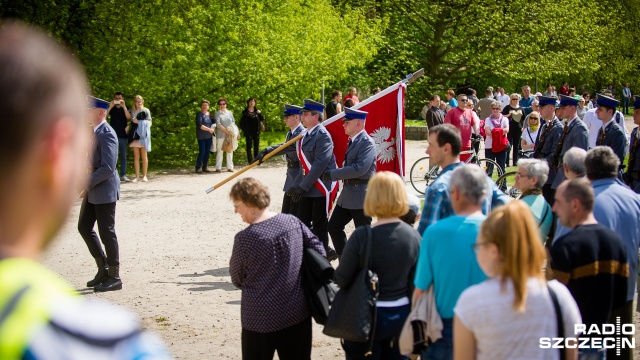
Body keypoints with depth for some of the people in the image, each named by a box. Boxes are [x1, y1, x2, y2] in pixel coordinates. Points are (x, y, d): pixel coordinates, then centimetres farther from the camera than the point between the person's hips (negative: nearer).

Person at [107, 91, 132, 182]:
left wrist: (124, 106, -17)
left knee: (123, 156, 2)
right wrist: (110, 106, -19)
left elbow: (129, 117, -9)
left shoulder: (125, 108, 9)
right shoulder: (111, 108, 8)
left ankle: (123, 175, 4)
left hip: (123, 135, 1)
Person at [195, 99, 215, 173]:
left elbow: (213, 122, 14)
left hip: (209, 136, 6)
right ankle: (198, 167, 0)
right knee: (202, 152, -10)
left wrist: (212, 128, -8)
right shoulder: (199, 114, -5)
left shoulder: (209, 114, 14)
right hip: (201, 136, -6)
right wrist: (209, 129, -13)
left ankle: (204, 167, 11)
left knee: (207, 152, 4)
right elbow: (199, 125, -15)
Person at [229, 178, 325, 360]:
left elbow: (237, 279, -4)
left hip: (260, 319, -4)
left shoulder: (245, 238, -15)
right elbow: (317, 248, 4)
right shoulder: (293, 222, -2)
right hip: (297, 311, 4)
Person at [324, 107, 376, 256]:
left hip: (361, 195, -9)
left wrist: (332, 174, -22)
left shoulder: (367, 142, -16)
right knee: (333, 226, 11)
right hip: (347, 194, 9)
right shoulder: (352, 141, 13)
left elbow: (360, 168, -26)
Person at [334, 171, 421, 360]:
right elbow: (416, 281, -1)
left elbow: (342, 279, -14)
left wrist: (334, 273, 7)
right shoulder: (414, 236, -9)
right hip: (401, 315, 4)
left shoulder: (362, 236, -21)